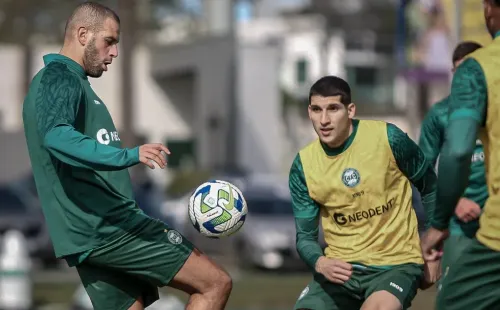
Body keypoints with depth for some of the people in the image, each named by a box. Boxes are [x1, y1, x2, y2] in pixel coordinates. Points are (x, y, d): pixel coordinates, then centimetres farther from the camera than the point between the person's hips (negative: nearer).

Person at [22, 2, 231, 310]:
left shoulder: (71, 82, 23)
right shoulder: (59, 78, -10)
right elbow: (56, 137, -31)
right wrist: (128, 156, -41)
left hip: (91, 232, 10)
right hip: (109, 228, -10)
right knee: (216, 283, -7)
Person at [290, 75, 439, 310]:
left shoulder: (387, 138, -10)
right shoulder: (304, 164, -2)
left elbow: (430, 187, 5)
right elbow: (305, 236, 3)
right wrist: (320, 262, -20)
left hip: (396, 264, -4)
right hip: (340, 267, 4)